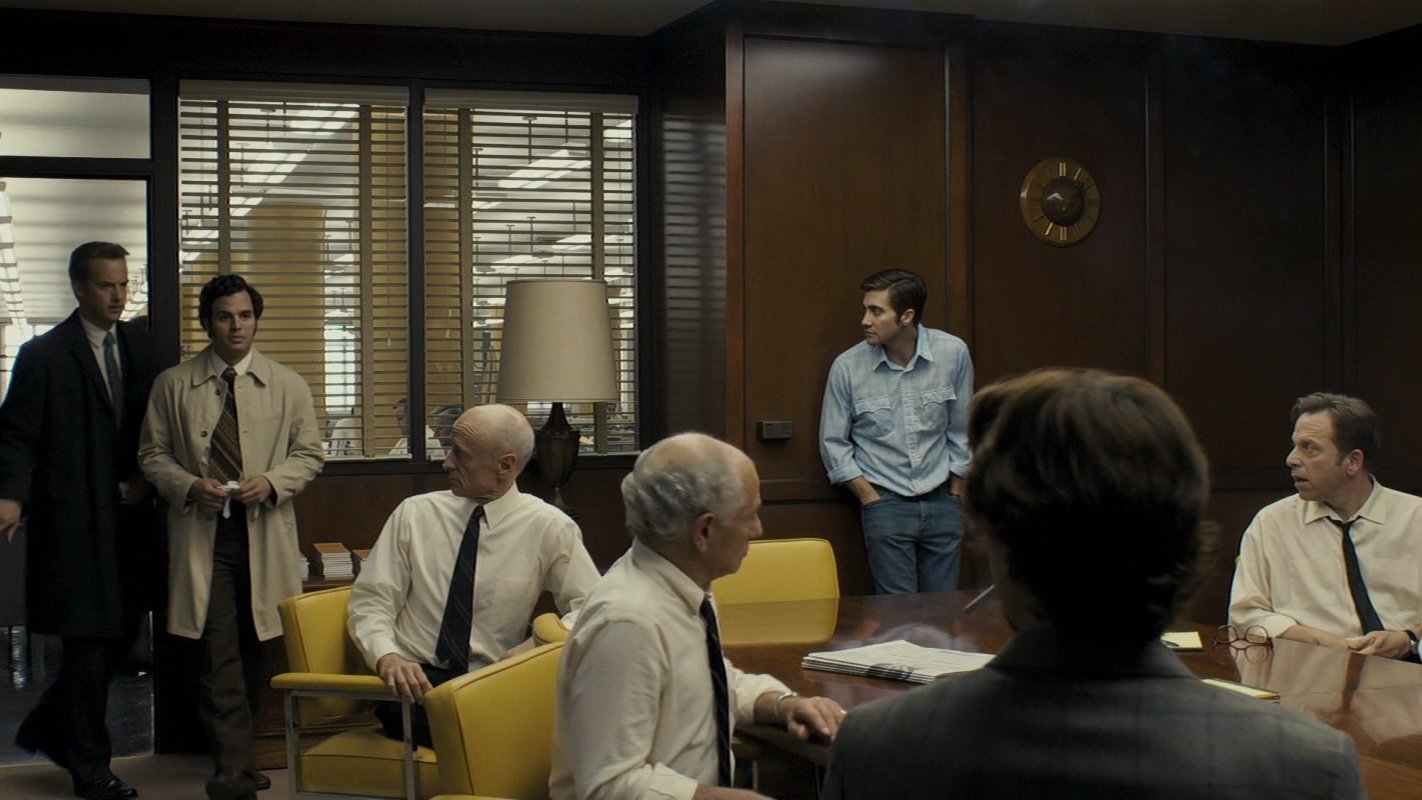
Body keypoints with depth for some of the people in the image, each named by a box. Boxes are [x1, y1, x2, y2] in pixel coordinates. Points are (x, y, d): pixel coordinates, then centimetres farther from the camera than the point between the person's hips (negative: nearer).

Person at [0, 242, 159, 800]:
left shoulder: (140, 343, 9)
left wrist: (146, 476, -1)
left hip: (129, 518, 6)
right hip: (74, 522, -6)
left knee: (121, 633, 10)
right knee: (88, 643, 0)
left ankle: (48, 728, 31)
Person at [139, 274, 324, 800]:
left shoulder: (287, 386, 6)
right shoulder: (173, 385, 5)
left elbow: (308, 454, 8)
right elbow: (152, 454, 8)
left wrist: (272, 482, -11)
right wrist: (189, 486, -11)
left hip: (265, 532, 1)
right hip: (202, 532, -1)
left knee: (255, 648, 7)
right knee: (219, 653, -7)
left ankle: (236, 752, 21)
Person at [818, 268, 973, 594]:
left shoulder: (953, 353, -6)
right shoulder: (847, 367, -9)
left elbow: (960, 431, 5)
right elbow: (833, 443, 0)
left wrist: (955, 494, 8)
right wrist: (870, 500, -4)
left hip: (941, 502, 2)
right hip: (886, 503, -1)